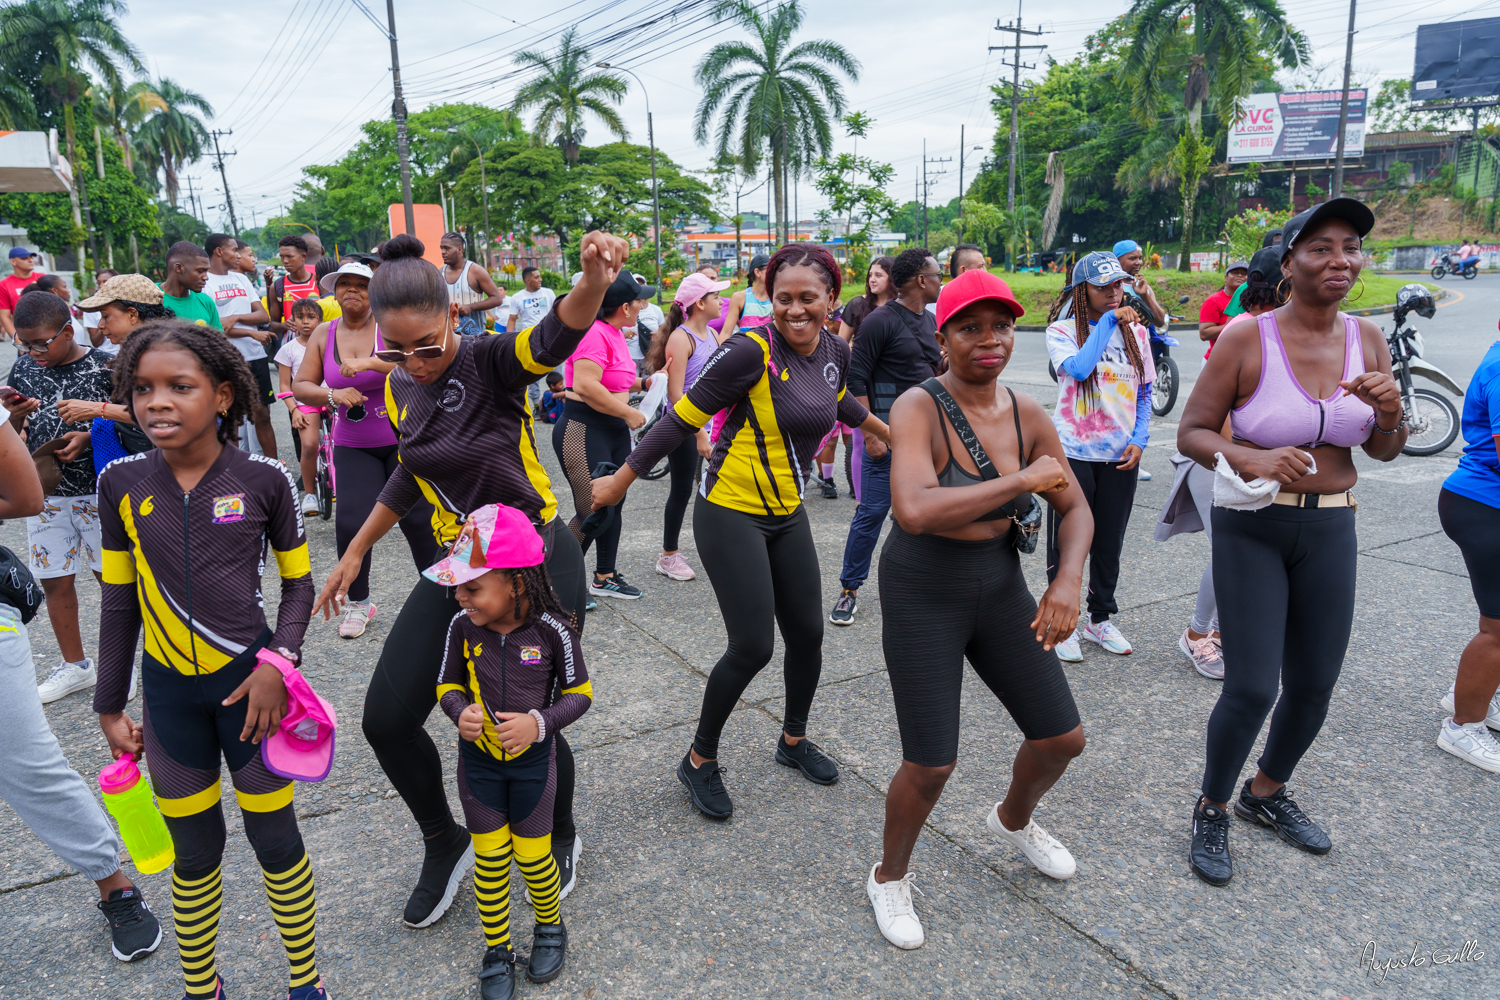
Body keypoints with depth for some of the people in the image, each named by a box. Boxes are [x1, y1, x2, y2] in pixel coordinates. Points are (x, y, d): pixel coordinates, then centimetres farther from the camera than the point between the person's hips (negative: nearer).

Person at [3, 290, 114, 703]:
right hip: (46, 492, 4)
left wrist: (89, 437, -18)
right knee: (55, 581, 11)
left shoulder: (102, 366, -8)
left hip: (99, 490, -4)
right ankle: (75, 666, 27)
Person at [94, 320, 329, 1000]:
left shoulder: (262, 479, -10)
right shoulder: (122, 484, -3)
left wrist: (278, 660, -15)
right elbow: (119, 598, 7)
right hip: (168, 691, 2)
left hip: (248, 684, -2)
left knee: (275, 841, 8)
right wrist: (109, 705, 10)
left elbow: (298, 581, 0)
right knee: (195, 852, 15)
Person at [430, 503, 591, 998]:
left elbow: (579, 693, -10)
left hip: (532, 759, -2)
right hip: (477, 759, 2)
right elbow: (448, 684, 2)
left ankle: (550, 926, 40)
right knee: (490, 856, 12)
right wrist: (461, 712, -20)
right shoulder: (462, 625, -14)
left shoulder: (551, 629, -22)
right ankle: (497, 950, 33)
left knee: (532, 854, 11)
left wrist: (538, 722, -25)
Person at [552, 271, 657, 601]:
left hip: (615, 431, 10)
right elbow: (586, 386, -30)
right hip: (583, 432, -10)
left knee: (613, 506, 15)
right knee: (594, 514, -9)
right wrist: (628, 412, -21)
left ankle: (604, 577, 28)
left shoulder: (615, 332, 12)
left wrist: (643, 383, 13)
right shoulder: (594, 333, -19)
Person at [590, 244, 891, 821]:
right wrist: (620, 482, -12)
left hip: (787, 513, 7)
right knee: (752, 647, -5)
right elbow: (680, 420, -16)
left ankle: (794, 740, 38)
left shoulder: (835, 352, 1)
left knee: (807, 634, 12)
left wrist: (888, 430, 39)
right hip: (731, 515, -7)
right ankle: (699, 761, 19)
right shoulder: (752, 350, -21)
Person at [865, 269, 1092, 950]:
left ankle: (1013, 820, 47)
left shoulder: (1028, 416, -2)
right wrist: (1023, 481, -31)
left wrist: (1068, 579, -13)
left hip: (1001, 587, 6)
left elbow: (1075, 510, 5)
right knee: (930, 765, -4)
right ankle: (890, 876, 29)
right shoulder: (918, 408, -20)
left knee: (1063, 738, 11)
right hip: (923, 594, -6)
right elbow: (915, 510, -37)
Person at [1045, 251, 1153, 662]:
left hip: (1120, 456, 4)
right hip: (1073, 452, -4)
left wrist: (1139, 440, -1)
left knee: (1109, 542, 13)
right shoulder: (1063, 331, -4)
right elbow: (1078, 369, -24)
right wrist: (1108, 322, -17)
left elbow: (1144, 393, 11)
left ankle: (1101, 619, 30)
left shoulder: (1135, 332, 7)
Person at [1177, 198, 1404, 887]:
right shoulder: (1247, 339, -13)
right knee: (1252, 688, -6)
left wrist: (1390, 410, -12)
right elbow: (1191, 433, -10)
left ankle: (1267, 792, 40)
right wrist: (1251, 460, -28)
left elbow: (1384, 452, 10)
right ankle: (1211, 811, 20)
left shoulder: (1367, 339, 2)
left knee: (1315, 685, 13)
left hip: (1330, 530, 5)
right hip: (1252, 527, -5)